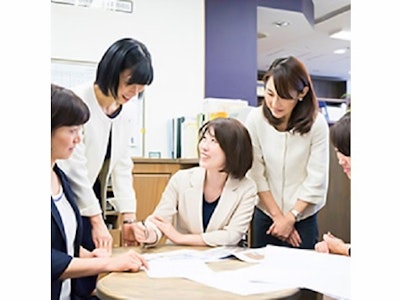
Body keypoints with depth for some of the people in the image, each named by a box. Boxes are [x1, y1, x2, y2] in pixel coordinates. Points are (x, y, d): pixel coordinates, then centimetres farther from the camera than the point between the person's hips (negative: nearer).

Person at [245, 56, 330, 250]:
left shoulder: (317, 124, -14)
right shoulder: (256, 119, -11)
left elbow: (316, 180, -11)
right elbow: (255, 174, -9)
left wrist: (290, 218, -9)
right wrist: (277, 216, -9)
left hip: (303, 218, -1)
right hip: (264, 215, 1)